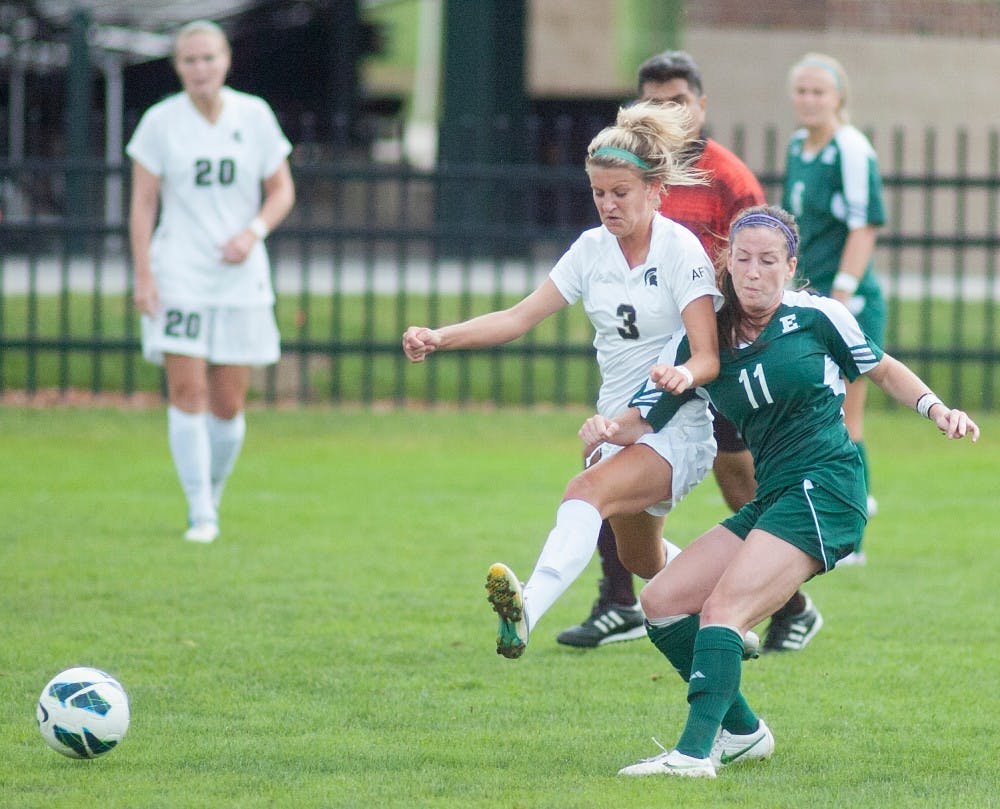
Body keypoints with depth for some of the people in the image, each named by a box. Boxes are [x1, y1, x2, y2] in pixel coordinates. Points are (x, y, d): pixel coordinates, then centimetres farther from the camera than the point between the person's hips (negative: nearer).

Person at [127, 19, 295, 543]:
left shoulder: (254, 116, 2)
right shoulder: (160, 122, -1)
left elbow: (282, 191, 7)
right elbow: (142, 204, 0)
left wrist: (253, 233, -11)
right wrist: (143, 276, -8)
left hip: (240, 279, 1)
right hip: (178, 278, -1)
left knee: (228, 405, 2)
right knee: (187, 393, -11)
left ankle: (213, 495, 25)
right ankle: (199, 513, -8)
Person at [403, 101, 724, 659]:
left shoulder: (682, 251, -14)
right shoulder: (592, 249, 4)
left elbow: (709, 357, -21)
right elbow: (522, 317, 3)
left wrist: (684, 375, -45)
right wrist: (439, 338, -11)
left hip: (677, 430, -8)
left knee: (587, 492, -35)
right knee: (641, 559, 24)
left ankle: (527, 610, -57)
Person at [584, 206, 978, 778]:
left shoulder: (815, 316, -1)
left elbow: (882, 368, 15)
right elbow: (644, 420, 9)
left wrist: (936, 408, 0)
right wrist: (608, 428, -13)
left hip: (825, 489, -7)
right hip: (771, 498, 7)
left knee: (722, 608, -22)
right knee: (662, 603, 2)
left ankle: (695, 752, -32)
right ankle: (743, 731, 13)